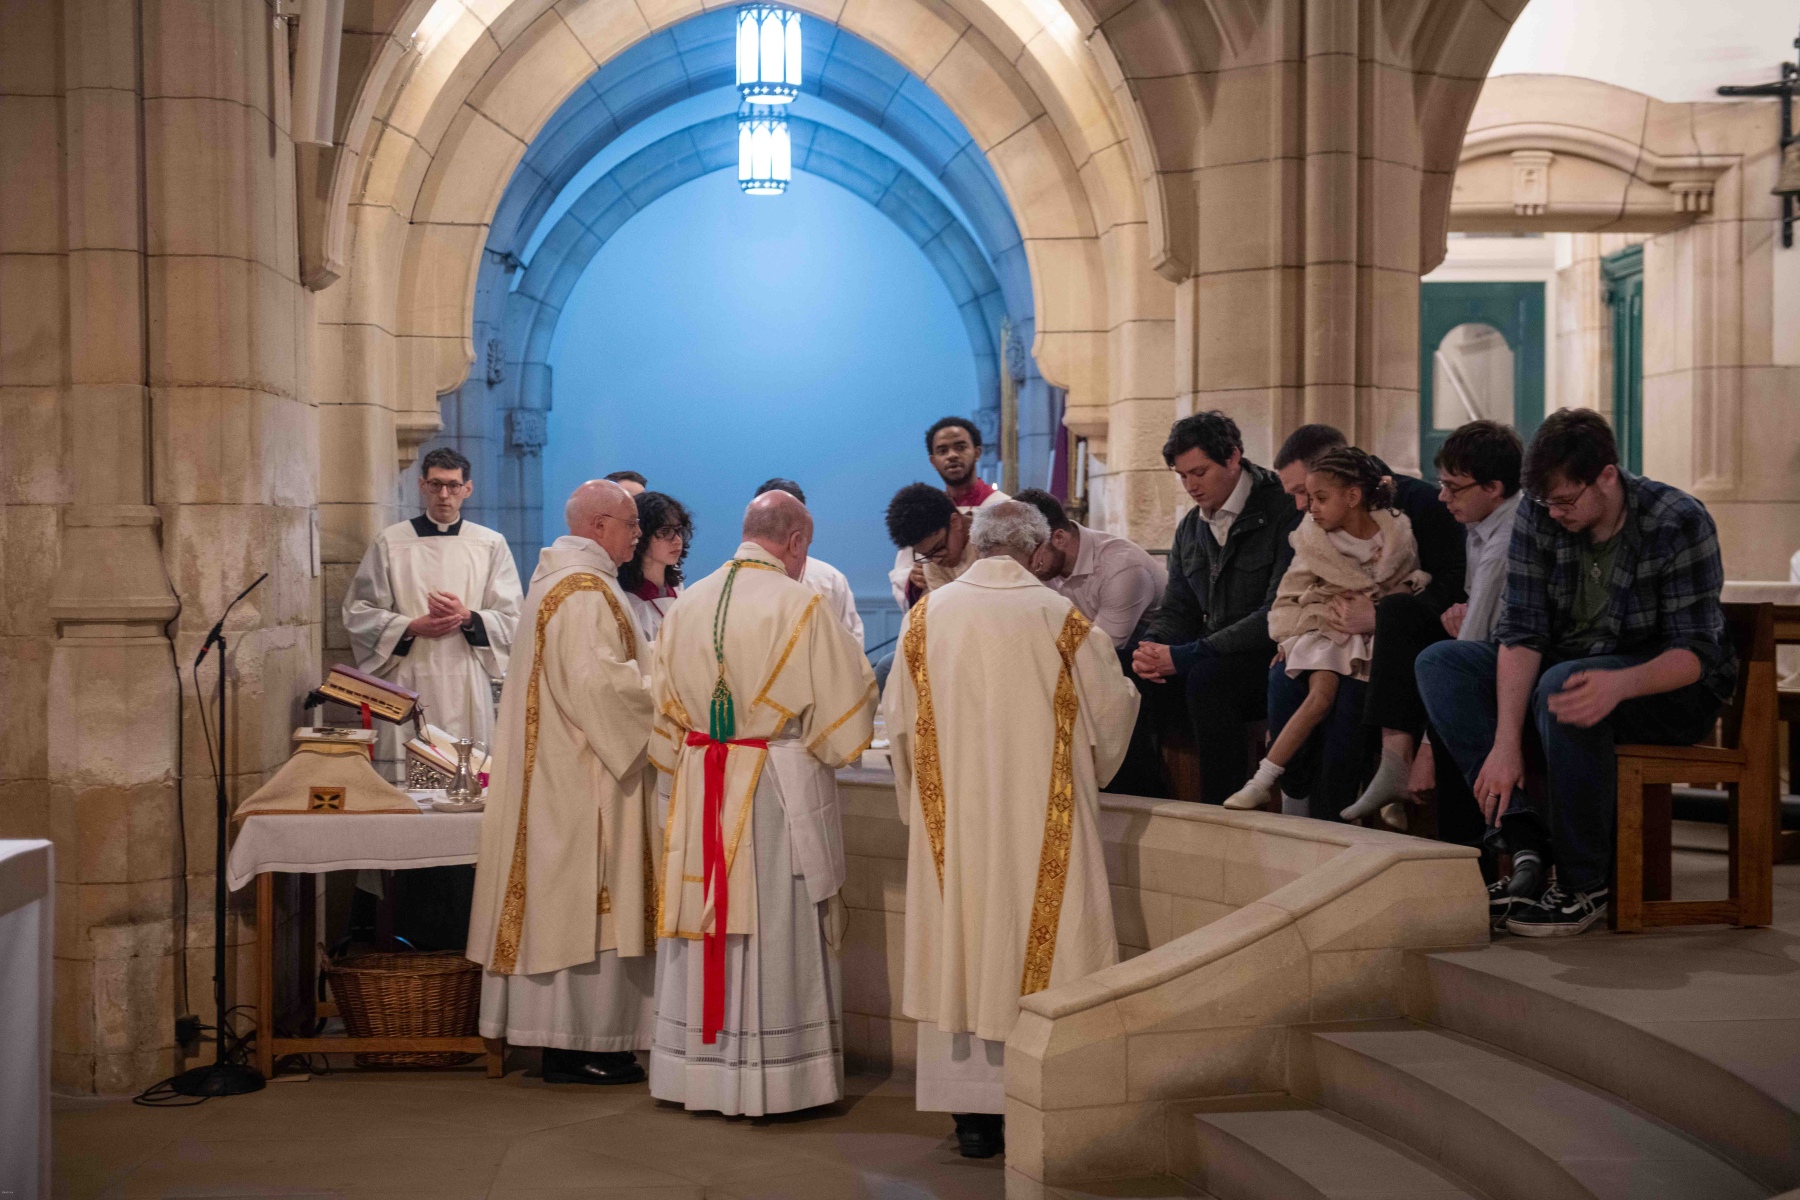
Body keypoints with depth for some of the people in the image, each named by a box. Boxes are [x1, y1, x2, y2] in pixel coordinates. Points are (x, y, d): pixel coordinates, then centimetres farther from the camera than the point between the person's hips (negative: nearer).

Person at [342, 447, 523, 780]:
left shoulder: (491, 545, 8)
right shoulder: (390, 543, 7)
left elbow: (512, 619, 7)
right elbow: (357, 613, 5)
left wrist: (468, 617, -11)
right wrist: (411, 627, -9)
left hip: (468, 689, 1)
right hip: (408, 681, -1)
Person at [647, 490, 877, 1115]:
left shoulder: (687, 604, 5)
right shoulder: (800, 606, -12)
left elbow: (664, 709, 12)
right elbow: (849, 697, -7)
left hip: (698, 788, 5)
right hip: (780, 788, -5)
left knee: (708, 922, 13)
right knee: (777, 932, 2)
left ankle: (695, 1069, 21)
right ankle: (772, 1077, 9)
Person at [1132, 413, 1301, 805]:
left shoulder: (1284, 514, -12)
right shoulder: (1190, 529, 14)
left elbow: (1277, 616, -20)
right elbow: (1178, 610, 17)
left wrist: (1184, 656, -22)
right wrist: (1154, 649, -10)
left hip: (1274, 659, -7)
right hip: (1215, 657, 7)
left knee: (1207, 677, -33)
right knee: (1134, 681, -14)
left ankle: (1223, 809, -24)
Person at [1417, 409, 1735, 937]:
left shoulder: (1679, 522, -19)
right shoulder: (1538, 514, -7)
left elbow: (1696, 652, -22)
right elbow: (1521, 631, -13)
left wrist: (1620, 684, -44)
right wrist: (1506, 743, -24)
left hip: (1674, 688, -6)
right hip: (1575, 666, 6)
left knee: (1560, 685, -37)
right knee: (1440, 662, -14)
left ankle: (1583, 885, -23)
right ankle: (1523, 842, -24)